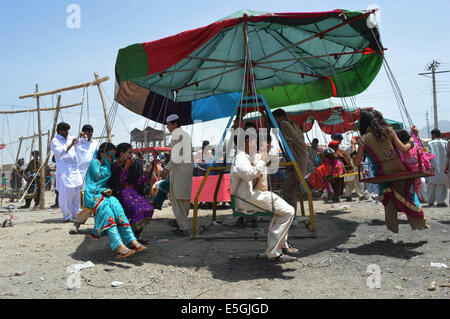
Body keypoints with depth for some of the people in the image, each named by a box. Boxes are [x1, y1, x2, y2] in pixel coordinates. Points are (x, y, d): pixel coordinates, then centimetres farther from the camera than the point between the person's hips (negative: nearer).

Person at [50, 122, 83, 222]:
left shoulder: (70, 138, 18)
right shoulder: (55, 141, -1)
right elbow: (60, 152, -17)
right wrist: (71, 145, -20)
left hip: (74, 170, 7)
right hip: (64, 172, -7)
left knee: (76, 192, 7)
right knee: (66, 193, -10)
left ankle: (75, 214, 18)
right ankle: (66, 216, -1)